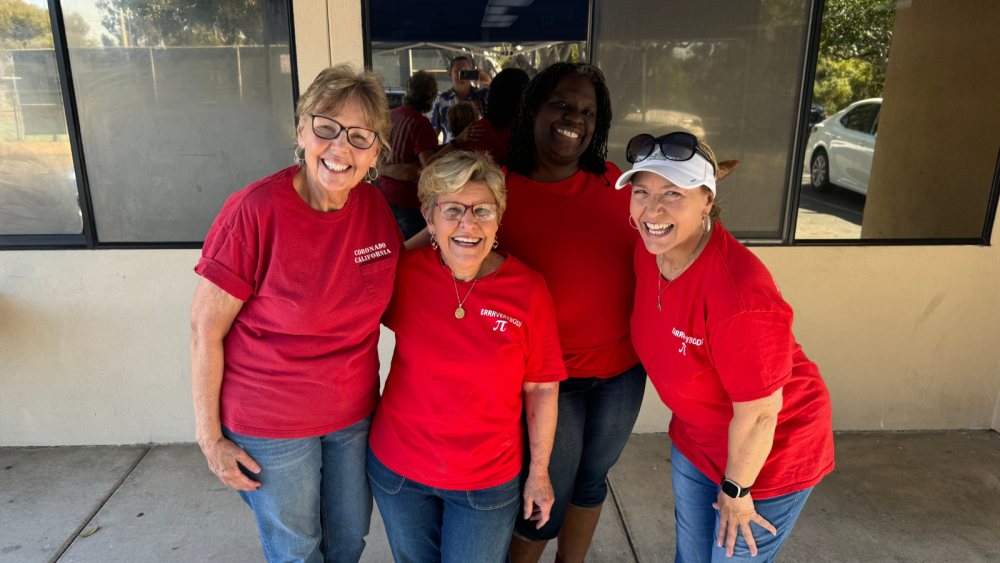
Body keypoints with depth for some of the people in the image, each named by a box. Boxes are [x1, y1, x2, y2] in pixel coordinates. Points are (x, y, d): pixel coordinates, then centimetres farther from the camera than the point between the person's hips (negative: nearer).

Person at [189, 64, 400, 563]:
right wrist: (209, 435, -11)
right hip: (270, 425, -4)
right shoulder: (255, 211, -22)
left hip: (354, 412, 5)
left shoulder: (375, 207, -6)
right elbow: (205, 330, -15)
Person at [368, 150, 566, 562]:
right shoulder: (404, 272, -12)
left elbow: (541, 389, -7)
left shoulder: (528, 290, -15)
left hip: (488, 480, -2)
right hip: (396, 466, 2)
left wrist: (539, 471, -1)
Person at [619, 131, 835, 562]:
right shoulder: (651, 249, -15)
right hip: (697, 438, 7)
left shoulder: (738, 291, -38)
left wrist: (736, 491, -14)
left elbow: (758, 412, -27)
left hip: (766, 453, -7)